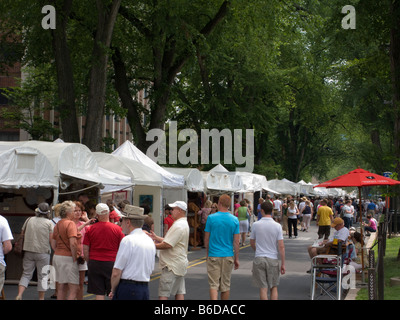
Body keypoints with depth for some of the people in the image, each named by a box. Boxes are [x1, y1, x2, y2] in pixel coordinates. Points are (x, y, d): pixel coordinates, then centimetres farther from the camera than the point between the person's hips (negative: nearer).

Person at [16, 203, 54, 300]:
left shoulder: (29, 220, 4)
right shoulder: (49, 223, -6)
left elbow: (22, 234, 10)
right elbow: (51, 239, -10)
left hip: (28, 251, 3)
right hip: (43, 252, -3)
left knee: (26, 274, 8)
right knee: (42, 276, 7)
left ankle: (19, 295, -7)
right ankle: (41, 298, 12)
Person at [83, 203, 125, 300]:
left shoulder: (90, 229, 0)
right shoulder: (117, 229, -3)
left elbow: (85, 250, 2)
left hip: (95, 263, 1)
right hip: (112, 263, -1)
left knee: (99, 294, 5)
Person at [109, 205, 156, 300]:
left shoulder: (127, 240, -12)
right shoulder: (150, 241, 11)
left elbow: (116, 273, -14)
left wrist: (113, 291, 1)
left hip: (127, 290, -7)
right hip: (145, 290, 8)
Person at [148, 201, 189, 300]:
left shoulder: (178, 226, -19)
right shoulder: (184, 224, 17)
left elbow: (167, 245, -23)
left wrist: (153, 246, -10)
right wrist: (156, 238, 16)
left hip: (172, 266, -11)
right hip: (179, 264, 11)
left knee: (163, 294, -10)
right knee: (179, 292, 10)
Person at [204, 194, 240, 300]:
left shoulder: (211, 218, -6)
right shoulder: (234, 220, -2)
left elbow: (206, 238, 0)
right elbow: (236, 242, -1)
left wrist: (207, 253, 15)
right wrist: (236, 258, 7)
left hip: (214, 255, -2)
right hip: (228, 256, 2)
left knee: (213, 284, -1)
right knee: (226, 284, 12)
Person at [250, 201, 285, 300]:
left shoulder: (256, 225, -3)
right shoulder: (277, 226, -6)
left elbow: (252, 243, 9)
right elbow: (281, 246, -7)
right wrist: (283, 264, 0)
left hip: (259, 258, 0)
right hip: (273, 259, 0)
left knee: (263, 288, 2)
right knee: (274, 288, 12)